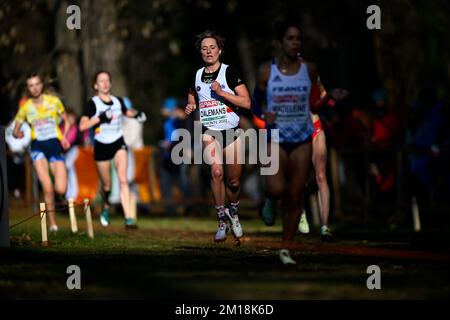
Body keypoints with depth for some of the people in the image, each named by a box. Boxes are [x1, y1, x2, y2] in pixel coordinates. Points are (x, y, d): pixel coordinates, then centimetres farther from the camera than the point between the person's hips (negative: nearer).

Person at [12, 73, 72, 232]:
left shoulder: (54, 101, 2)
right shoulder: (26, 107, 4)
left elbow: (66, 121, 13)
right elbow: (15, 130, 11)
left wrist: (65, 136, -4)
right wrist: (17, 133, -13)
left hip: (55, 145, 0)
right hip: (38, 147, 0)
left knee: (61, 190, -11)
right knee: (47, 188, -17)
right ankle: (52, 223, -1)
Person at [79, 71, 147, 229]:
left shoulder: (118, 101, 5)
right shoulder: (93, 103, -7)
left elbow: (127, 112, 28)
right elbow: (82, 125, -17)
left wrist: (137, 113, 7)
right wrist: (100, 118, -27)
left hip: (118, 143, 2)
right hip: (101, 146, -2)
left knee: (123, 179, -17)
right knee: (106, 185, 7)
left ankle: (128, 217, -22)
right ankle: (106, 207, 41)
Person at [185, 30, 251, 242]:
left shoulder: (229, 72, -4)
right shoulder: (196, 76, 9)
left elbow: (246, 103, -10)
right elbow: (192, 101, 26)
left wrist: (222, 92, -20)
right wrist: (190, 109, 2)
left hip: (231, 131, -1)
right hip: (209, 131, 1)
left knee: (234, 181, 4)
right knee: (216, 172, -22)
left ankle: (233, 213, 35)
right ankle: (221, 222, -14)